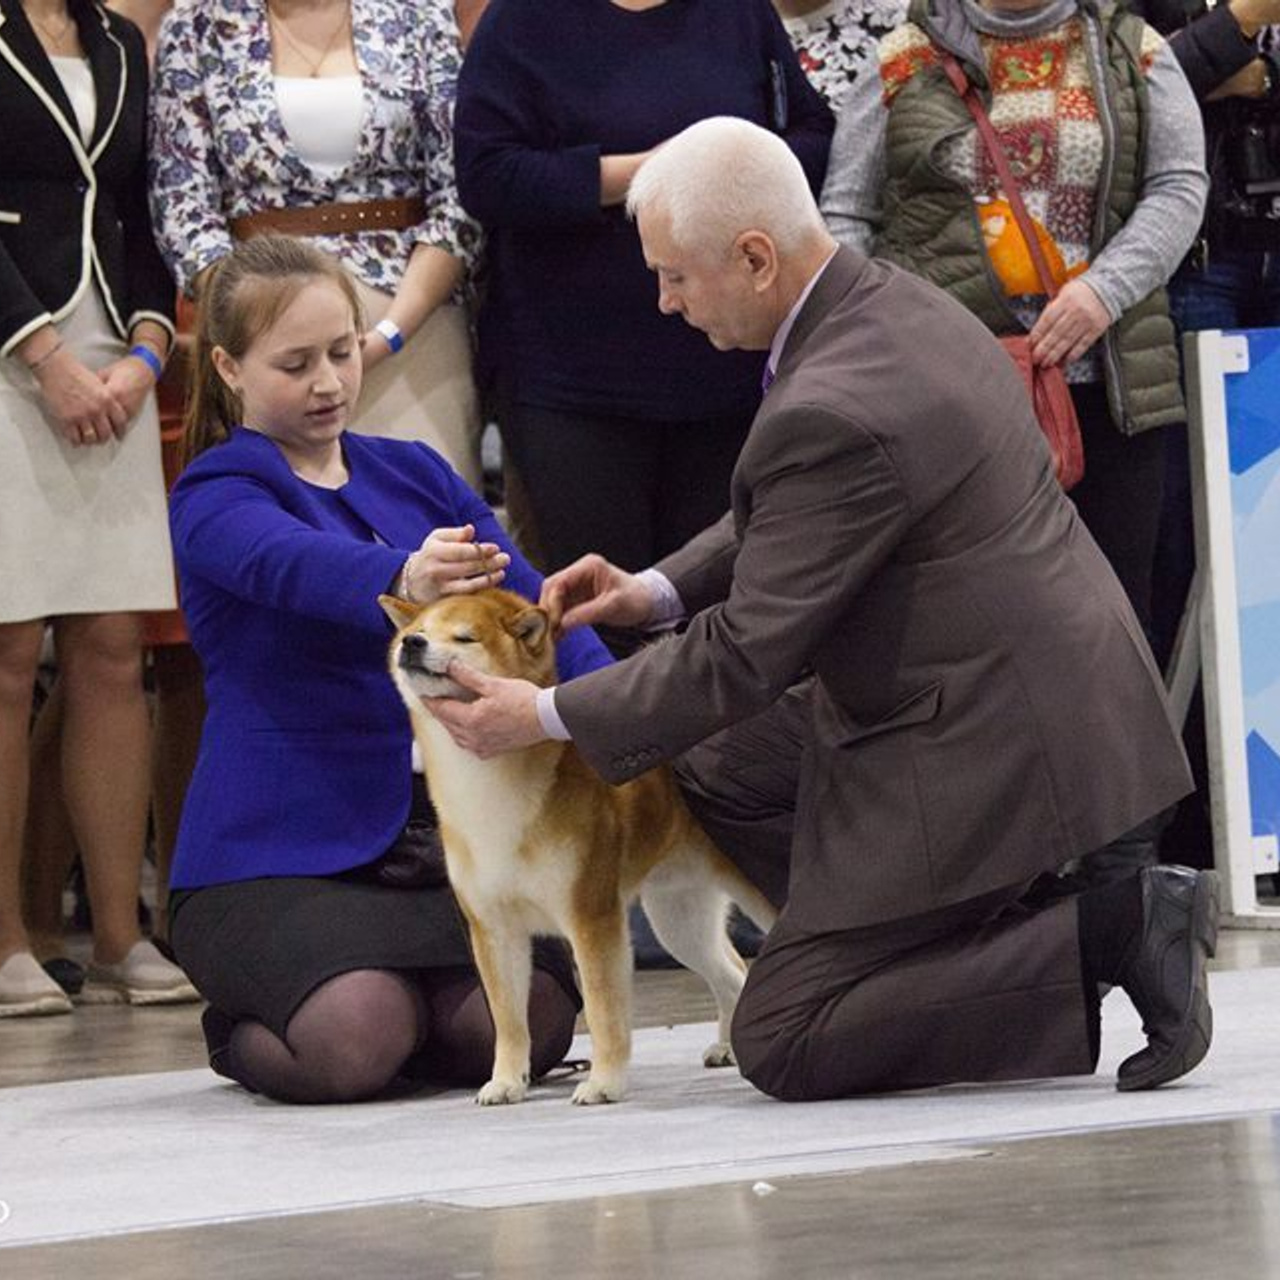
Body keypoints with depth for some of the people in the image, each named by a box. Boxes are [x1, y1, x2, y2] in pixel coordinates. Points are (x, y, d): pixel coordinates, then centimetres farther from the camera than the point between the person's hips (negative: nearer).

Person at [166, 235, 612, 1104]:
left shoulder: (417, 474, 13)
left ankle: (406, 1005, 14)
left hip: (438, 837, 5)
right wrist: (405, 579, -52)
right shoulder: (217, 497, -5)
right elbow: (299, 567, -28)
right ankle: (241, 1027, 6)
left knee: (522, 1028, -21)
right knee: (356, 1043, -30)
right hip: (278, 854, -4)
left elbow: (532, 604, 3)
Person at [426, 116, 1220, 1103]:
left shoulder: (832, 412, -25)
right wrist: (660, 591, 8)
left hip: (996, 757, -10)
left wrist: (546, 717, -8)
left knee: (781, 1043, -4)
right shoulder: (897, 303, 5)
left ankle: (1112, 930, -9)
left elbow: (747, 654, -17)